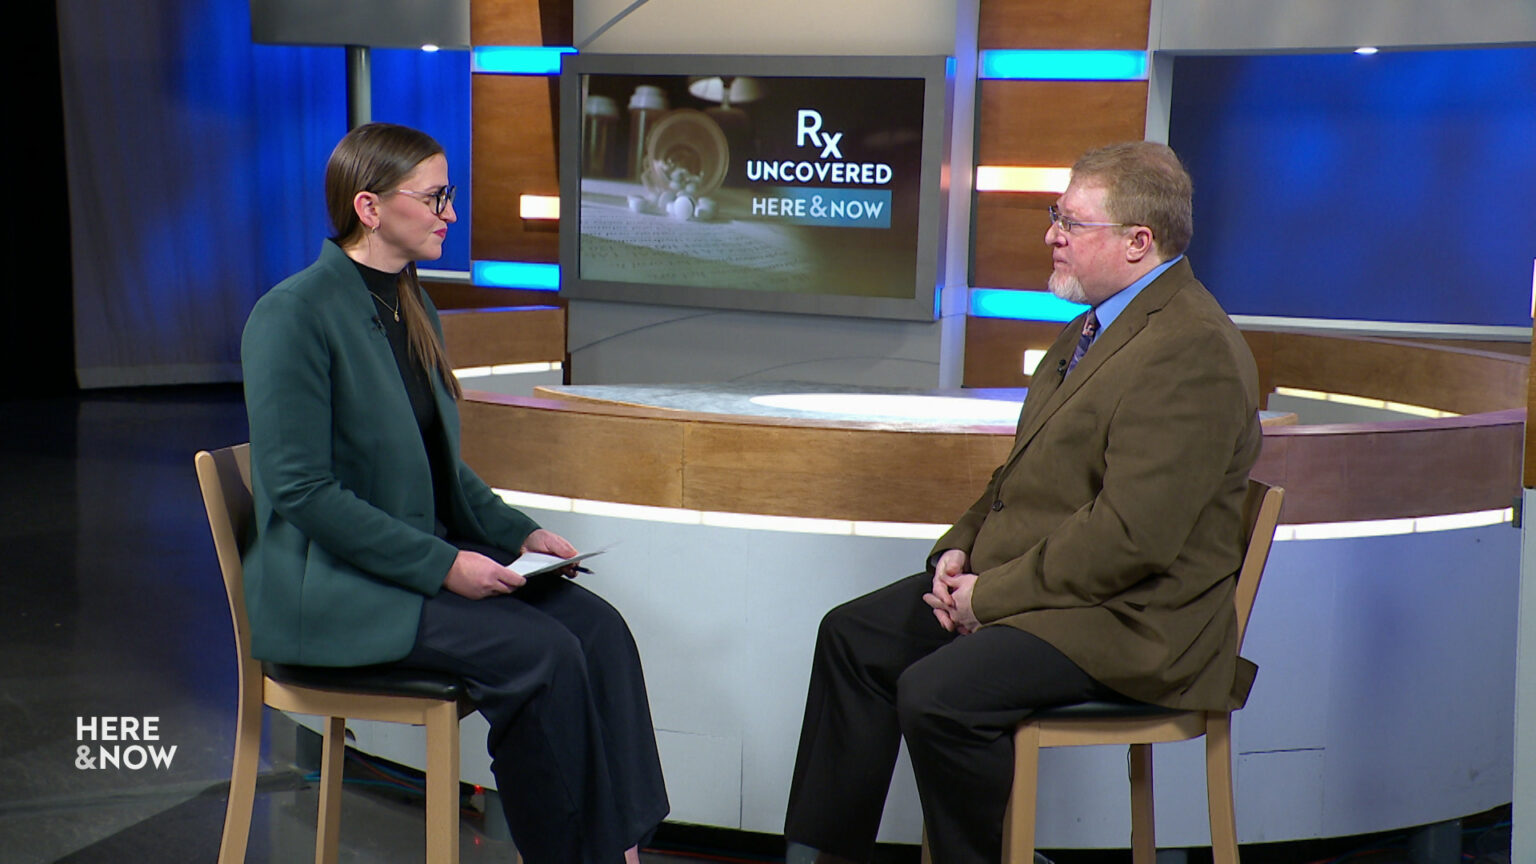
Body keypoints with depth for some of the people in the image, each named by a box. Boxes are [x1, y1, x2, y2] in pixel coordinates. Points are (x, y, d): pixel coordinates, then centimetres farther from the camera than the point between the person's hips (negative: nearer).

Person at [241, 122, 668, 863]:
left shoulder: (414, 308, 13)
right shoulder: (293, 315, -14)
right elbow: (302, 490, -20)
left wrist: (517, 532, 4)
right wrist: (443, 565, -22)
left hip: (430, 550, 8)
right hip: (333, 587, -8)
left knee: (598, 627, -14)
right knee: (542, 653, -24)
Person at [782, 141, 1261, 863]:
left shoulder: (1193, 349, -20)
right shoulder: (1099, 323, 13)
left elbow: (1131, 536, -25)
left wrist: (993, 596, -18)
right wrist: (962, 549, 3)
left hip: (1127, 616, -10)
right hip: (1026, 581, 11)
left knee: (935, 693, -27)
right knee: (853, 635, 7)